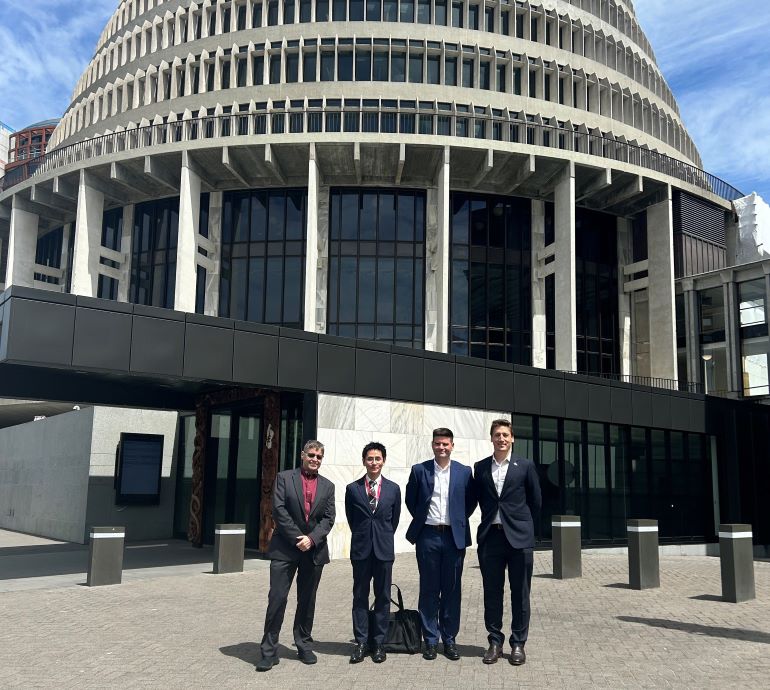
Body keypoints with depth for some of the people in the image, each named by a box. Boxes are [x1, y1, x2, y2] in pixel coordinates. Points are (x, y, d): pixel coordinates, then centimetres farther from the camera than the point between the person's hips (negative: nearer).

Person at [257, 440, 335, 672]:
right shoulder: (284, 478, 2)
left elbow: (328, 518, 4)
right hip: (285, 549, -3)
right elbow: (279, 511, -7)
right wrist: (297, 538, -12)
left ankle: (304, 646, 23)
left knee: (307, 601, 11)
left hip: (314, 550, 3)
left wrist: (312, 538, -11)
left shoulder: (327, 486, 12)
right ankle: (269, 650, 2)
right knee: (277, 598, -5)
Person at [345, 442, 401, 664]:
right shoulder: (353, 489, 2)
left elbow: (395, 519, 11)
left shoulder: (393, 489, 3)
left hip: (384, 549, 0)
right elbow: (351, 519, 9)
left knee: (383, 597, 5)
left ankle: (379, 643, 14)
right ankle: (361, 643, 13)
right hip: (361, 548, 0)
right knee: (360, 596, 5)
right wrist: (362, 536, 10)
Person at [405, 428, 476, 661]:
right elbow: (410, 500, 12)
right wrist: (421, 519, 6)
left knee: (452, 590, 6)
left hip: (454, 536, 1)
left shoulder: (464, 472, 3)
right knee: (429, 590, 6)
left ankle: (450, 639, 17)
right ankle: (430, 640, 15)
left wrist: (459, 520, 5)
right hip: (428, 536, 0)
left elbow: (471, 501, 12)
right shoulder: (419, 470, 1)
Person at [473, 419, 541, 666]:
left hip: (518, 537, -2)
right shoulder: (480, 467, 7)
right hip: (490, 536, 2)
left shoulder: (525, 465, 1)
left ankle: (518, 644, 15)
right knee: (492, 592, 7)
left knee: (520, 593, 4)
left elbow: (535, 501, 8)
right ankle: (495, 642, 18)